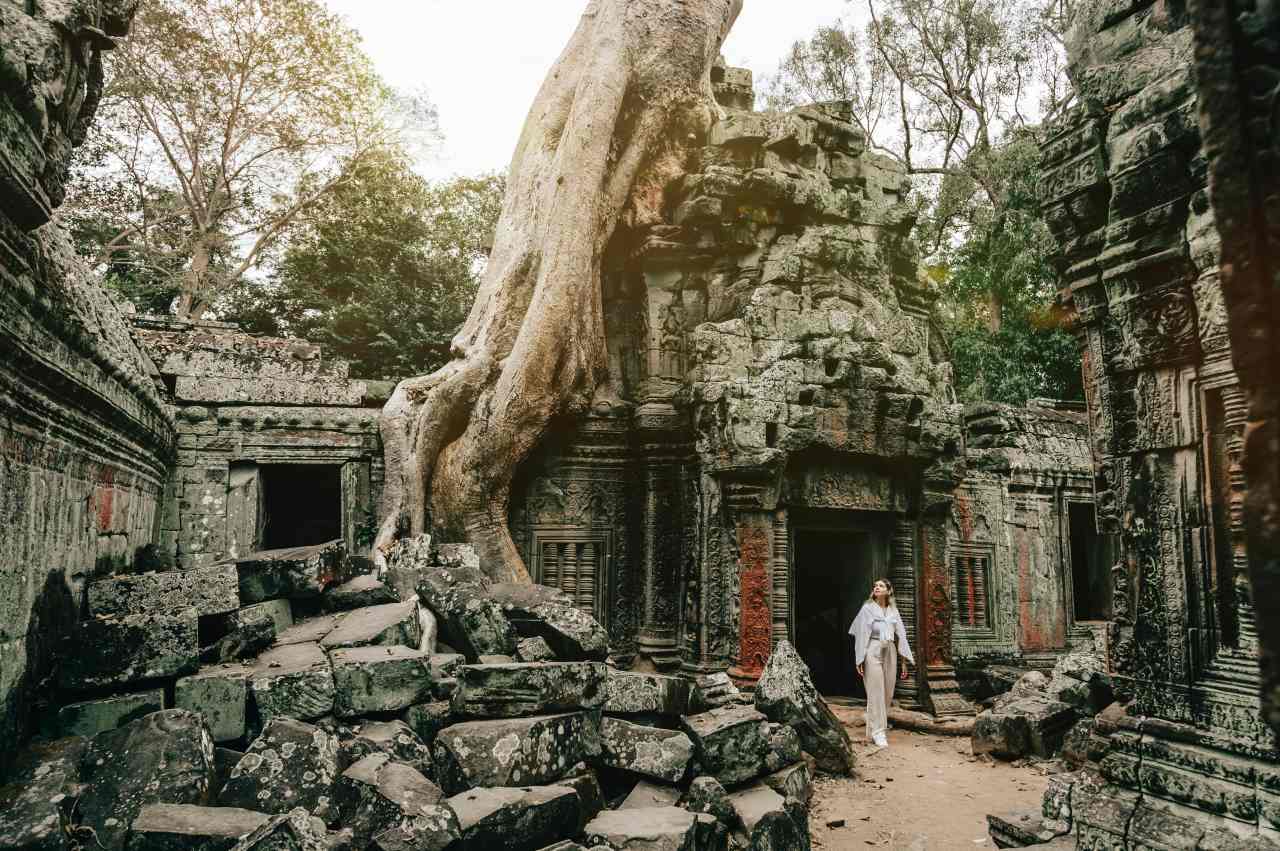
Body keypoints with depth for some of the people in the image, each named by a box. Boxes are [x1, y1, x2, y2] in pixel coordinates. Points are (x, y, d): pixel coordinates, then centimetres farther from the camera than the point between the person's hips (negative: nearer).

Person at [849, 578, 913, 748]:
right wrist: (859, 660, -7)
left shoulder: (893, 611, 12)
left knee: (888, 693, 7)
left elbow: (900, 636, 12)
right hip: (873, 651, -4)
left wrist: (904, 662, 7)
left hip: (890, 652, 4)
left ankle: (875, 725, 25)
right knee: (876, 692, -8)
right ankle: (877, 732, -5)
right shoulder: (867, 608, 3)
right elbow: (861, 635, -1)